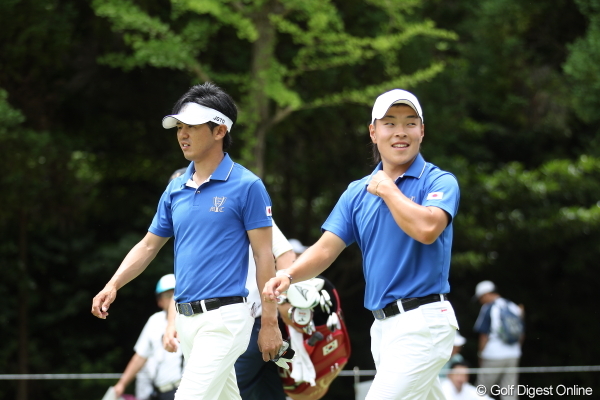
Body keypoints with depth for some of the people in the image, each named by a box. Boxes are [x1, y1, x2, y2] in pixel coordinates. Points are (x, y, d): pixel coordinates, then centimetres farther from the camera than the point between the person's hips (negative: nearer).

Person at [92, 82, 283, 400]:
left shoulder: (246, 186, -6)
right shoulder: (176, 190, 12)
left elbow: (263, 254, -7)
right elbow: (149, 245, 19)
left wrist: (269, 321, -9)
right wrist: (113, 285, 4)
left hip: (223, 317, -7)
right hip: (187, 319, 7)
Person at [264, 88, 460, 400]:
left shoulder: (439, 182, -4)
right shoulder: (357, 192, 13)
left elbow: (427, 229, -24)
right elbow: (326, 249, 5)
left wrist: (387, 189, -9)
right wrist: (289, 275, -14)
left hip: (422, 323, -7)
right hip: (381, 324, 7)